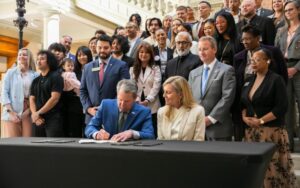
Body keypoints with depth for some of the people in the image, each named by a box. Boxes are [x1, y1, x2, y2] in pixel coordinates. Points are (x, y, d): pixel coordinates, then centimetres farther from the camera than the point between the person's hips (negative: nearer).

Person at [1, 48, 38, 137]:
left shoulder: (35, 75, 6)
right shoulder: (10, 72, 7)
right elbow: (4, 93, 2)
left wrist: (30, 110, -9)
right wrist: (11, 112, -8)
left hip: (28, 112, 1)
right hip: (12, 112, 0)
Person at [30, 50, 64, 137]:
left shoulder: (56, 77, -2)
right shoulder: (35, 80, 17)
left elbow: (54, 99, -12)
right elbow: (32, 99, 11)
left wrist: (38, 113, -10)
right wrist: (35, 115, -8)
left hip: (53, 119, -6)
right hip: (38, 120, 6)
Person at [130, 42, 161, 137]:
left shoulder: (155, 69, 7)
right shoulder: (133, 69, 14)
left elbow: (156, 87, -4)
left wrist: (147, 100, -16)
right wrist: (137, 101, -10)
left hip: (152, 107, -2)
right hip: (137, 106, 2)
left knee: (152, 134, -2)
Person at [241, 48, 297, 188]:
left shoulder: (276, 80, -6)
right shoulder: (249, 80, 13)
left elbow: (281, 107, -12)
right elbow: (243, 103, 18)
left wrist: (260, 121, -16)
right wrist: (244, 117, -1)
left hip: (271, 130, -5)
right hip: (251, 131, 5)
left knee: (272, 167, -5)